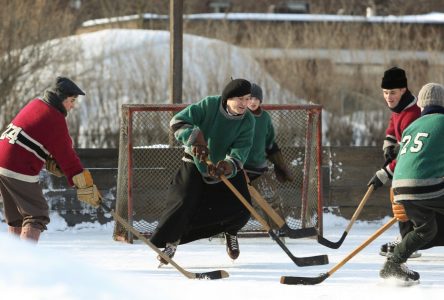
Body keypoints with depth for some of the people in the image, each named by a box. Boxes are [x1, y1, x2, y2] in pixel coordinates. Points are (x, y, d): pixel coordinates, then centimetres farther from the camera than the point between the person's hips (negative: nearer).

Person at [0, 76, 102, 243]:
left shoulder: (36, 104, 12)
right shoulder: (55, 120, -13)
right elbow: (66, 155, -13)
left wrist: (51, 163, 7)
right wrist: (86, 185, -10)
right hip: (19, 171, -9)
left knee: (16, 216, 18)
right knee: (36, 214, -6)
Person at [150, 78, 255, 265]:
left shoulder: (247, 121, -16)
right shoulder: (210, 105, -22)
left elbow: (239, 152, -26)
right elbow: (177, 122, -25)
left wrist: (228, 166, -47)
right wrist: (195, 139, -42)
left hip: (227, 168, 2)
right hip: (196, 164, -2)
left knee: (241, 208, -9)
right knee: (184, 202, -19)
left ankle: (230, 232, 27)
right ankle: (169, 242, 2)